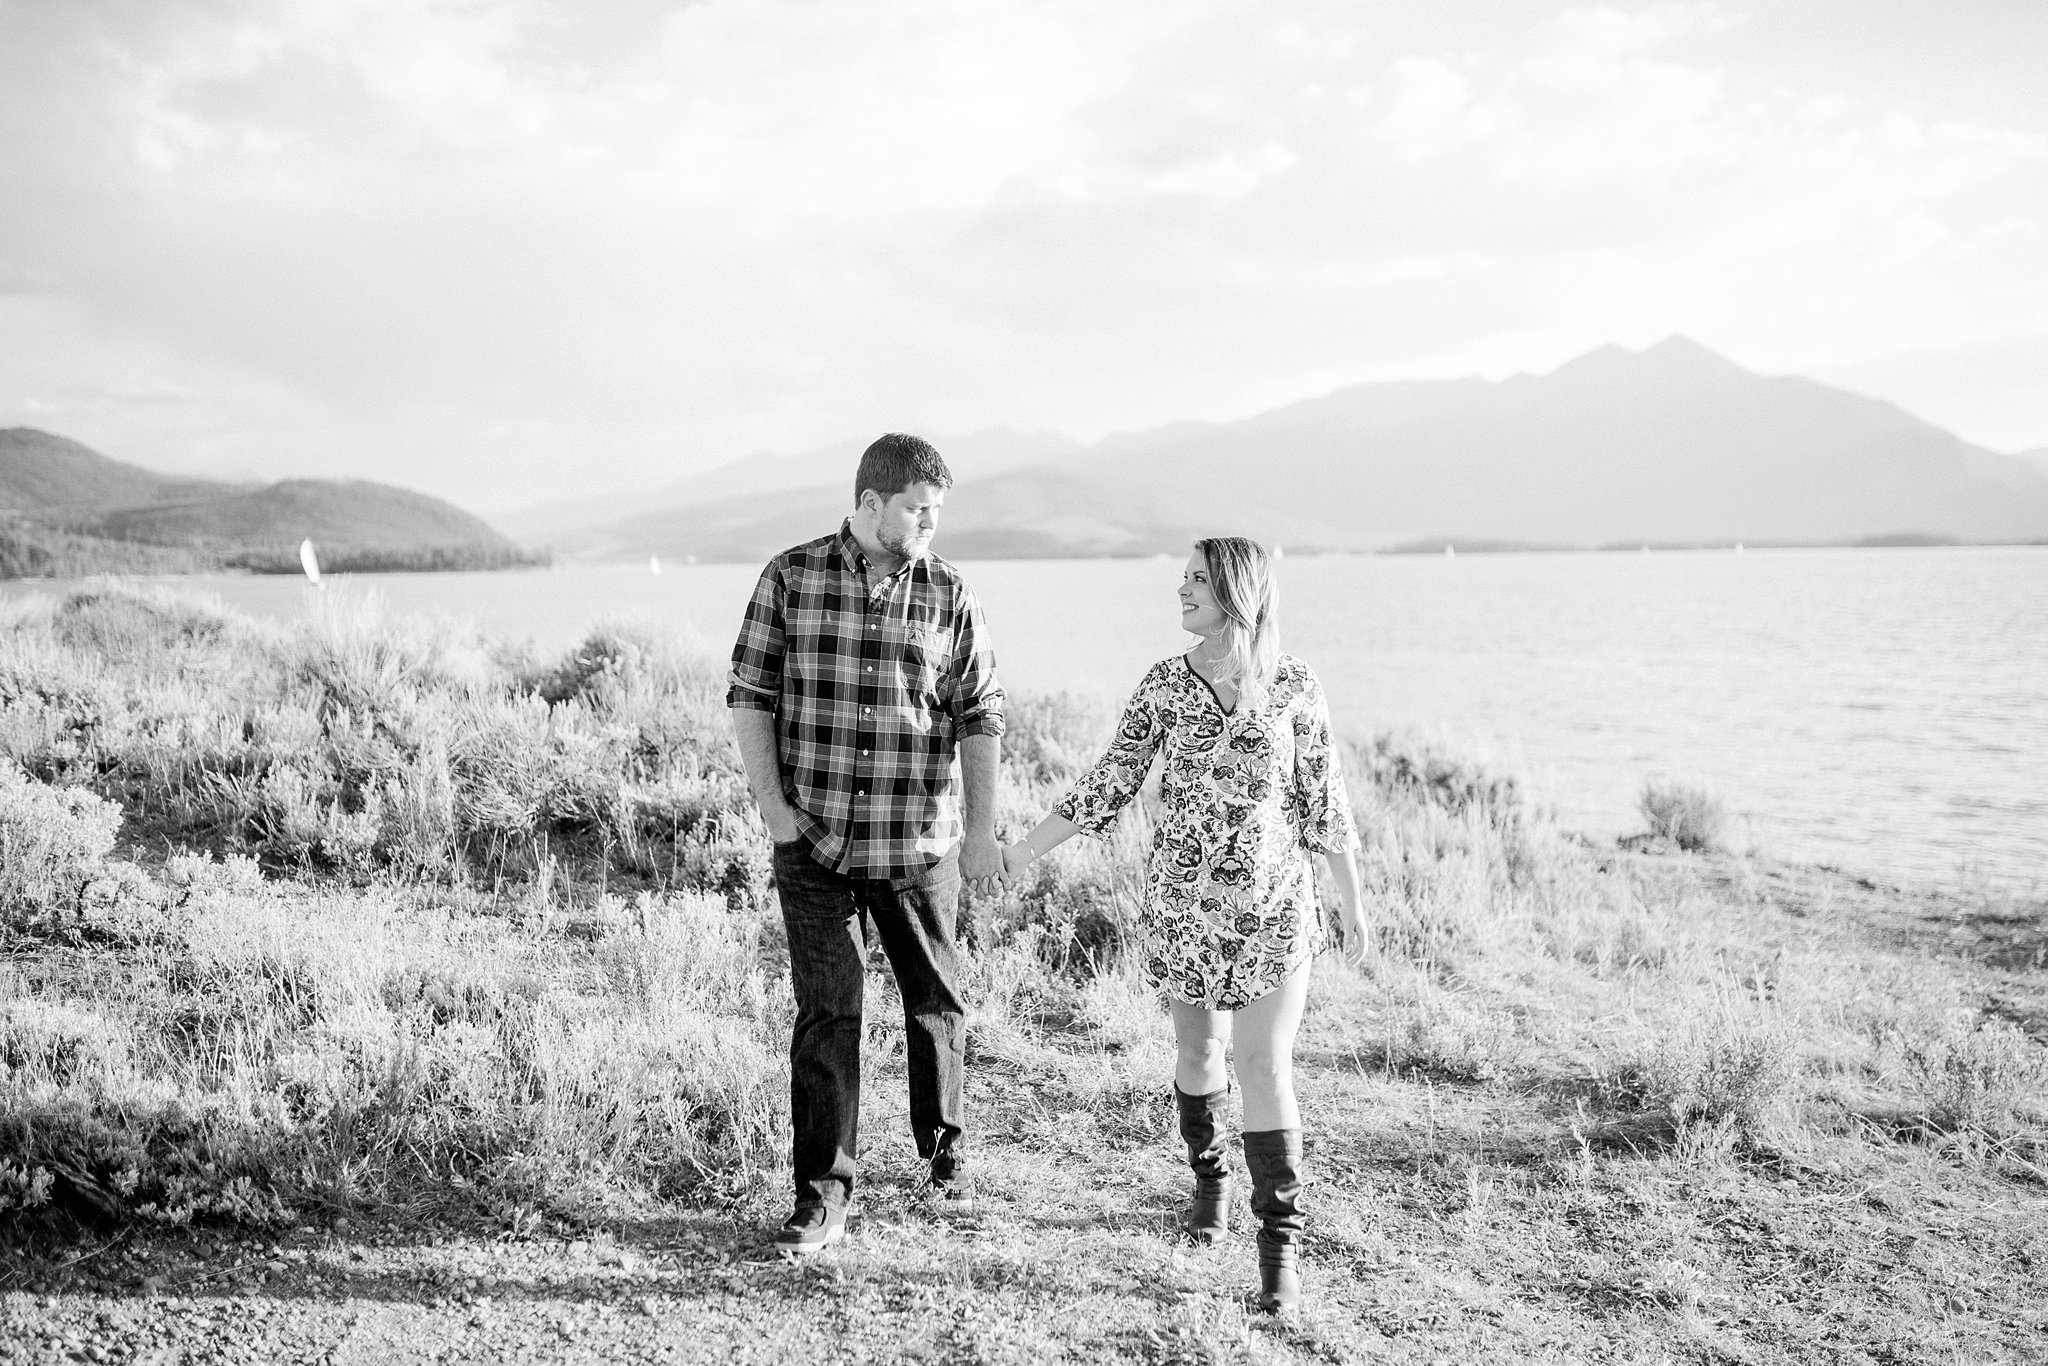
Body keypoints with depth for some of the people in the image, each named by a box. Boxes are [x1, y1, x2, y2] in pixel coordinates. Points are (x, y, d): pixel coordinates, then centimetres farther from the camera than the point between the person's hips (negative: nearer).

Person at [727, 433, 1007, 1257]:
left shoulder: (948, 594, 0)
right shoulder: (790, 579, -2)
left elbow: (980, 717, 3)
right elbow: (750, 694, 2)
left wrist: (983, 832, -1)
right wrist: (771, 801, -7)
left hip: (919, 843, 1)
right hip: (814, 844, -1)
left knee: (936, 1003, 13)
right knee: (826, 1014, 0)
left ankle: (945, 1156, 35)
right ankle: (822, 1197, 11)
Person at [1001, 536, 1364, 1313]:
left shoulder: (1294, 686, -3)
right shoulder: (1165, 683, -1)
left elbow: (1323, 800, 3)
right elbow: (1111, 783, 2)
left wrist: (1352, 902, 6)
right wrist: (1023, 851, 0)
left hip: (1274, 902, -2)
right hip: (1183, 899, 2)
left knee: (1265, 1062, -8)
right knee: (1198, 1048, 13)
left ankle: (1280, 1237, -1)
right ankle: (1208, 1179, 39)